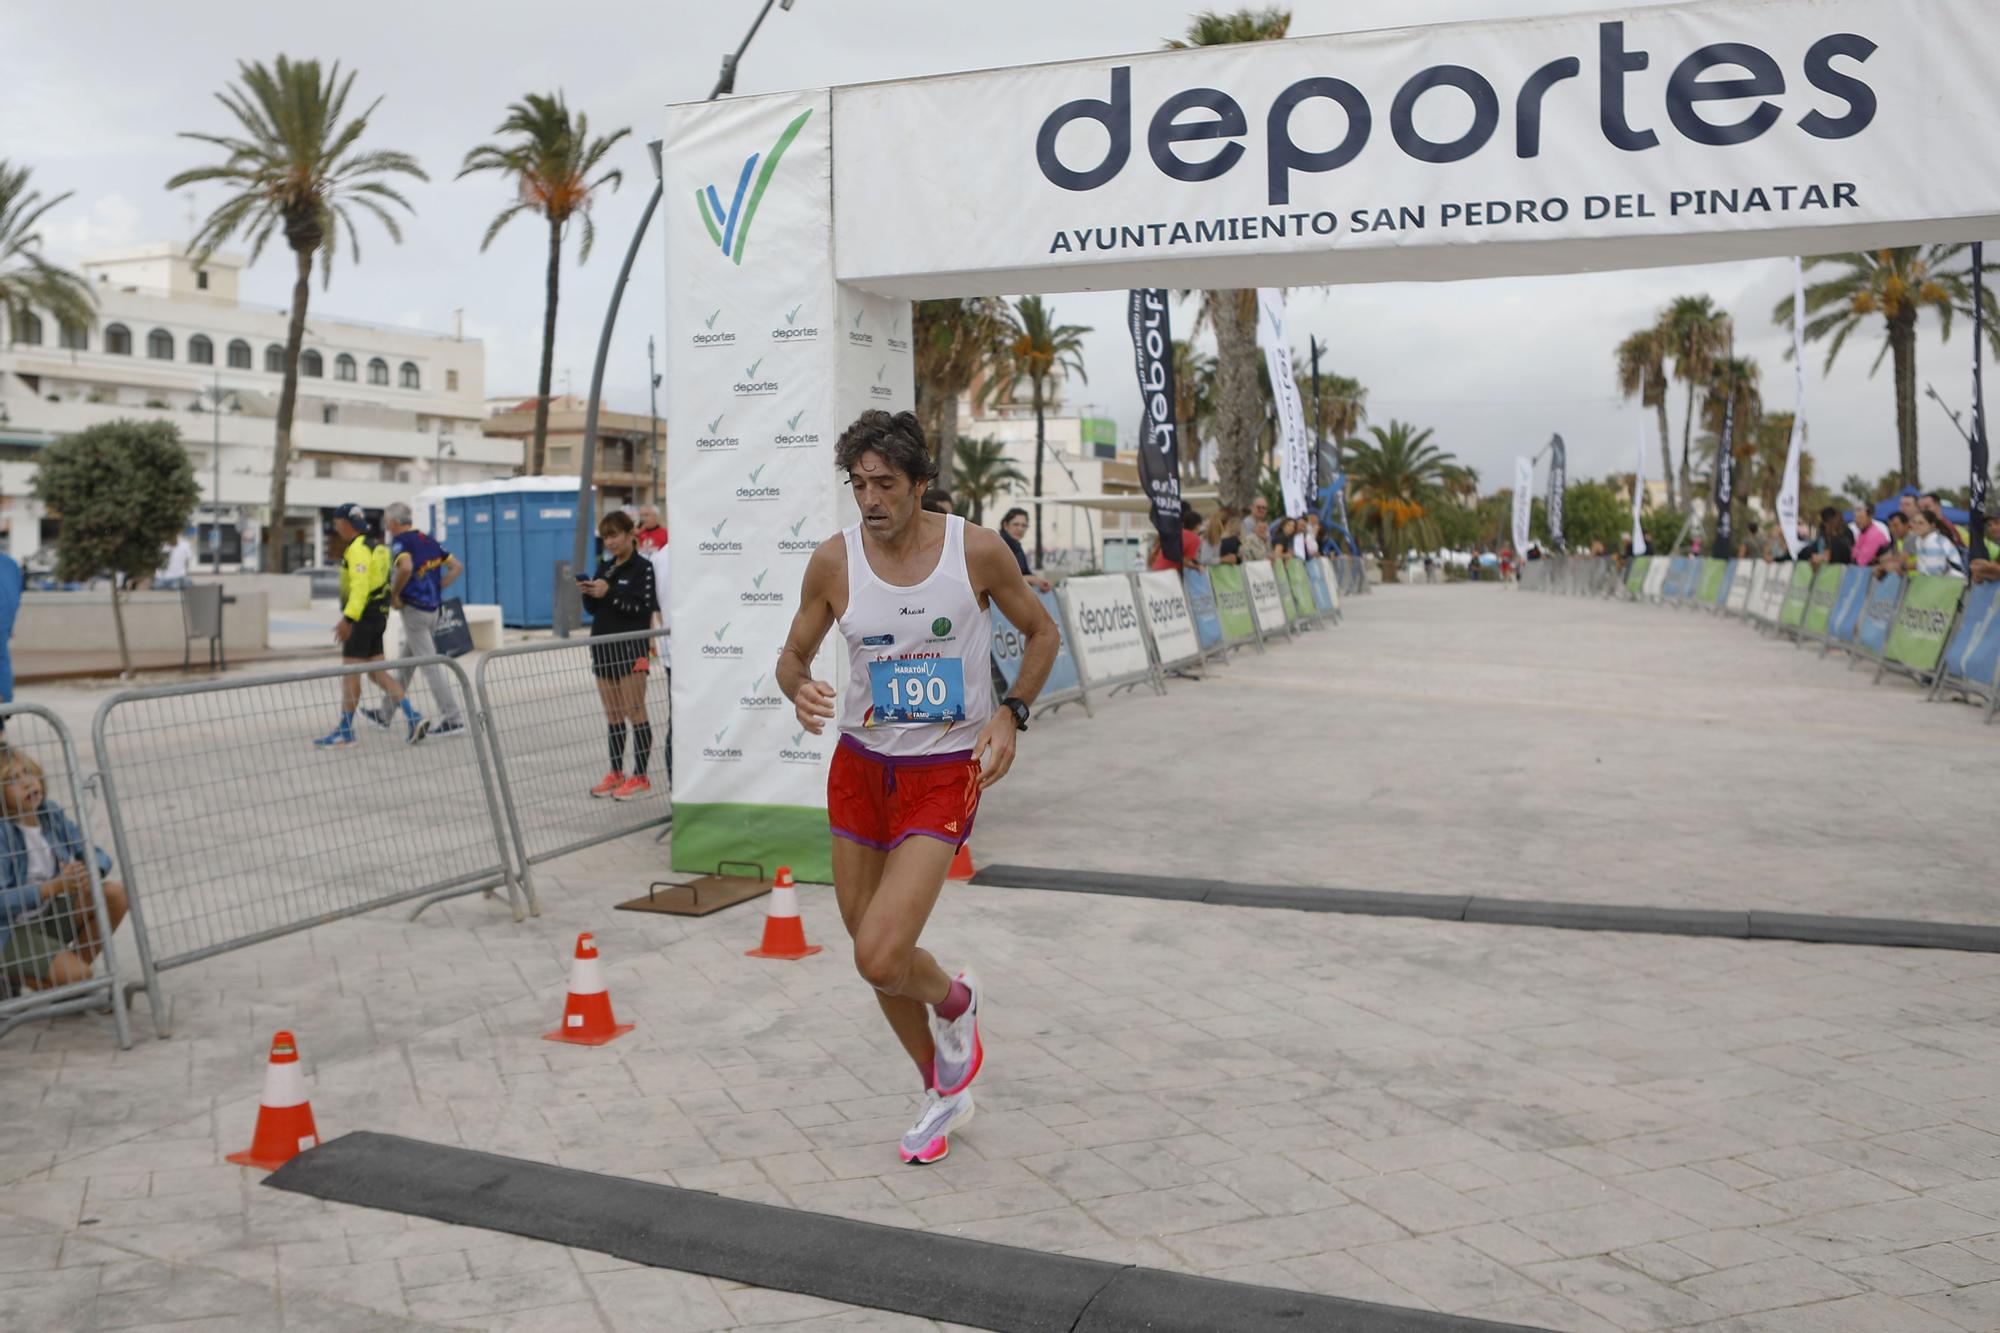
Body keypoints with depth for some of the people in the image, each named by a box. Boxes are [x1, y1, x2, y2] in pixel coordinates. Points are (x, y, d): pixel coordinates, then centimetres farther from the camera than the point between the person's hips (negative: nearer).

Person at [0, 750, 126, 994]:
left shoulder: (50, 812, -4)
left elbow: (98, 856, -1)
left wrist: (88, 873, -25)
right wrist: (55, 886, -36)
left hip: (46, 916, 7)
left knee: (115, 894, -12)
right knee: (75, 976, -22)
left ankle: (77, 964, 3)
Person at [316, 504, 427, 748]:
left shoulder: (358, 549, -14)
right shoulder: (375, 547, 16)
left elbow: (360, 586, -23)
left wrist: (347, 619, -27)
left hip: (362, 618, -10)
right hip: (378, 617, 10)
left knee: (350, 673, -3)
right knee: (377, 672, 9)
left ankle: (345, 731, 3)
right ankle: (413, 718, 0)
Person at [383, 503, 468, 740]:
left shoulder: (400, 541, -11)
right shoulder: (428, 540, 13)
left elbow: (406, 568, -31)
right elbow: (457, 567, 13)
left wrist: (394, 595, -17)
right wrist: (437, 589, 11)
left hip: (413, 609, -9)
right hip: (432, 608, 9)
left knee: (430, 665, -6)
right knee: (406, 664, 18)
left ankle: (453, 718, -7)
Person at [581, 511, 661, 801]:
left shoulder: (642, 567, -7)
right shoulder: (604, 567, 15)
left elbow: (644, 607, -17)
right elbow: (593, 609, 17)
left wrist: (609, 592, -21)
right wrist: (588, 594, -4)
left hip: (631, 649, -7)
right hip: (603, 647, 7)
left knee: (635, 712, -5)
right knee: (612, 715, 10)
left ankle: (641, 778, -2)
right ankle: (616, 774, 16)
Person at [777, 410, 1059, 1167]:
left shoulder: (977, 550, -11)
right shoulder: (834, 562, -6)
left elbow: (1041, 632, 4)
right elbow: (794, 655, 6)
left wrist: (1011, 713, -10)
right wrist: (799, 689, -18)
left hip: (945, 773, -4)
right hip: (860, 765, 4)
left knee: (879, 959, -17)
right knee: (873, 956, 13)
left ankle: (954, 1001, 20)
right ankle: (945, 1092, 37)